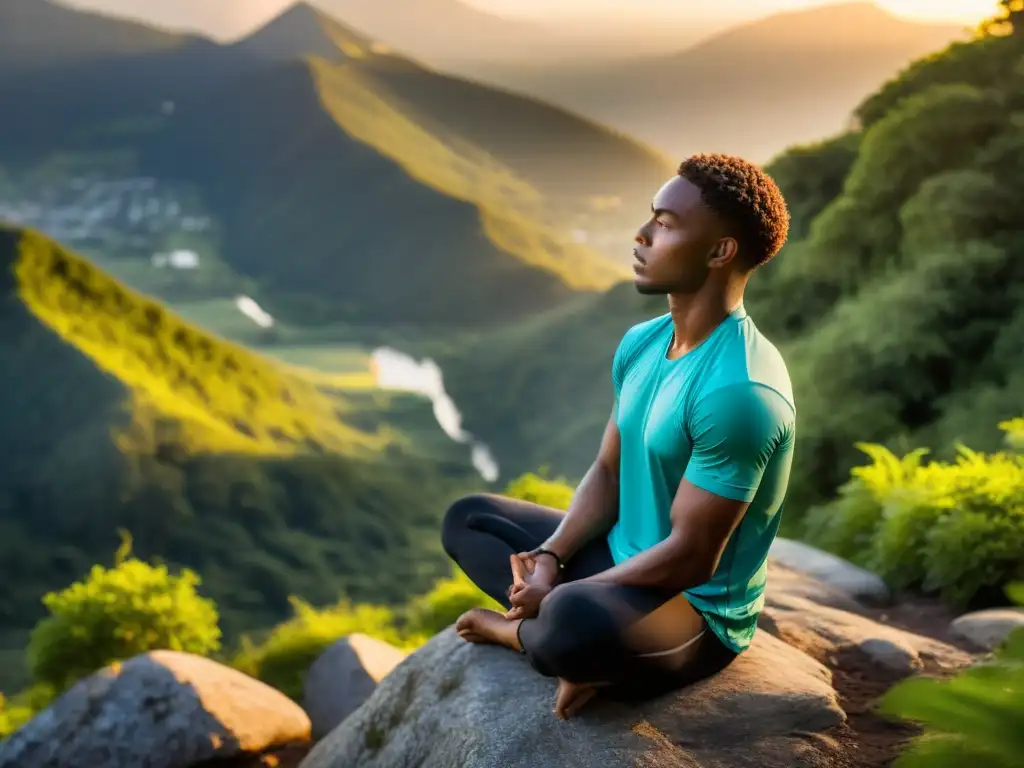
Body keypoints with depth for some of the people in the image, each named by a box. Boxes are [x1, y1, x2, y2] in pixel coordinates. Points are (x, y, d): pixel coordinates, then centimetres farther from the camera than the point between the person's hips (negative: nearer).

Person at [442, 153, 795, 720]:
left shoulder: (737, 391, -27)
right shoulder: (640, 343, 2)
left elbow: (690, 558, -25)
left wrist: (560, 596, -19)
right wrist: (550, 556, -9)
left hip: (699, 612, -9)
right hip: (623, 563, 10)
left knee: (575, 624, -41)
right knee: (467, 519, 13)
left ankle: (519, 632, -5)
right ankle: (544, 625, -9)